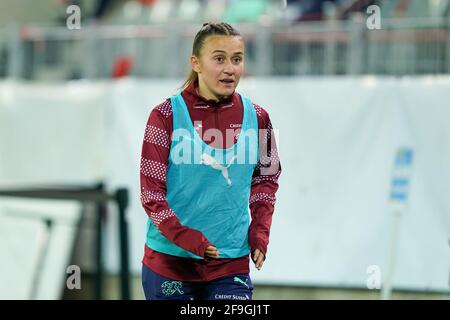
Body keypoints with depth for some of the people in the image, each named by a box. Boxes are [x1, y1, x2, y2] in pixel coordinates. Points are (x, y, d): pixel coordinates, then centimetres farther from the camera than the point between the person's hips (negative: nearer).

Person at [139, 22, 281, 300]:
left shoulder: (256, 118, 3)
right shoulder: (167, 116, -6)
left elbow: (266, 180, 17)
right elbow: (151, 192, -6)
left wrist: (260, 230, 2)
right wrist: (184, 236, -19)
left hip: (232, 264, 2)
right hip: (170, 262, -2)